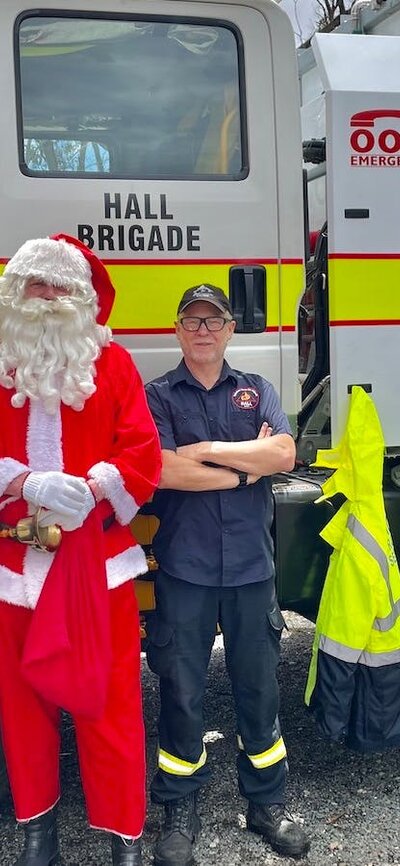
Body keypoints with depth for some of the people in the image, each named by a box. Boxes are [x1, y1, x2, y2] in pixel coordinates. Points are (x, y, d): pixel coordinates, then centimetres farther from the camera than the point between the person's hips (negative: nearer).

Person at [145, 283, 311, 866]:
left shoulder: (255, 391, 10)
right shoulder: (157, 396, 3)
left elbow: (285, 453, -7)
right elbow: (164, 471, -14)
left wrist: (207, 450, -11)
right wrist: (248, 466, -8)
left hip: (251, 565, 2)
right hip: (183, 568, -2)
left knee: (259, 687, 12)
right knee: (181, 691, 7)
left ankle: (267, 804, 30)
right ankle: (179, 812, 26)